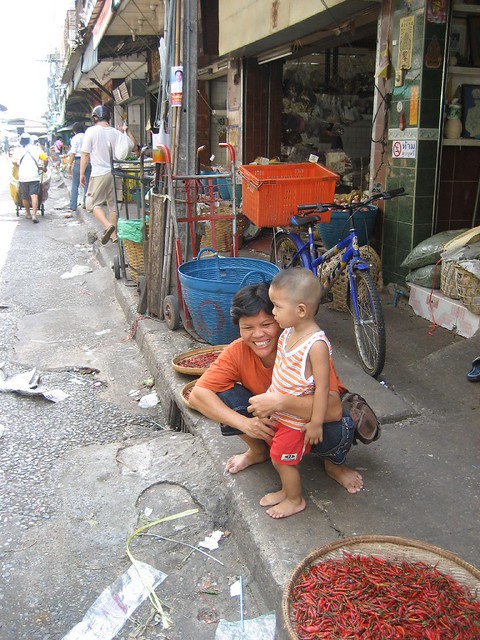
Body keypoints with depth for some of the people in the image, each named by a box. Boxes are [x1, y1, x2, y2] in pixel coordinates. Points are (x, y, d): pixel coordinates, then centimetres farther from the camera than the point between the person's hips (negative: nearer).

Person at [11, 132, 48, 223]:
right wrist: (44, 167, 17)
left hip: (22, 176, 1)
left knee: (24, 197, 15)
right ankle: (34, 214, -21)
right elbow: (45, 159, 0)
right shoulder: (36, 148, 7)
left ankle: (28, 213, 28)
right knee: (34, 195, -9)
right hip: (34, 176, -1)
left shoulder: (18, 150, 7)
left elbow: (14, 161, -1)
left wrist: (18, 168, 17)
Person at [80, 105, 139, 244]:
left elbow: (85, 154, -6)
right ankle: (113, 234, 21)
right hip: (115, 173, 5)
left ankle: (108, 225, -20)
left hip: (99, 174, -5)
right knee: (113, 203, 15)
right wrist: (128, 131, 25)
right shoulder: (116, 133, 4)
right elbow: (133, 145, 13)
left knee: (92, 203, 3)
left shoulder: (91, 131, -6)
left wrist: (82, 173, 2)